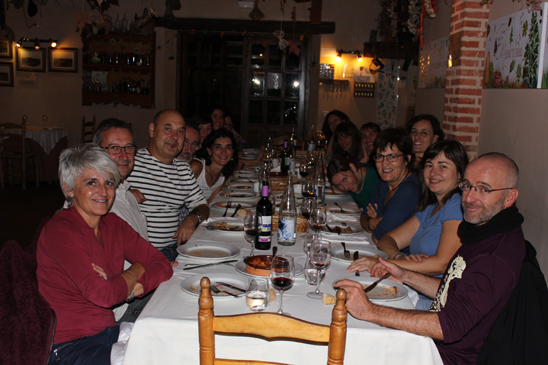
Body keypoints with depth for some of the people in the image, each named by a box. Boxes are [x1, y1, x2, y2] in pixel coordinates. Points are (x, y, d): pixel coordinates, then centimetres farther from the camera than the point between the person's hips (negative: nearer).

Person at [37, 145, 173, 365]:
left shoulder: (112, 223, 5)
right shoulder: (60, 231, -17)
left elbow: (162, 266, 2)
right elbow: (102, 294, -25)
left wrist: (129, 287, -16)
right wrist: (135, 272, -7)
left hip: (108, 331, 7)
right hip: (70, 347, -7)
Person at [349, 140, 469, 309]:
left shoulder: (457, 206, -11)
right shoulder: (430, 209, 16)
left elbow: (442, 264, -22)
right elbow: (387, 240, 11)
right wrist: (399, 257, -14)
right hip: (414, 292, 8)